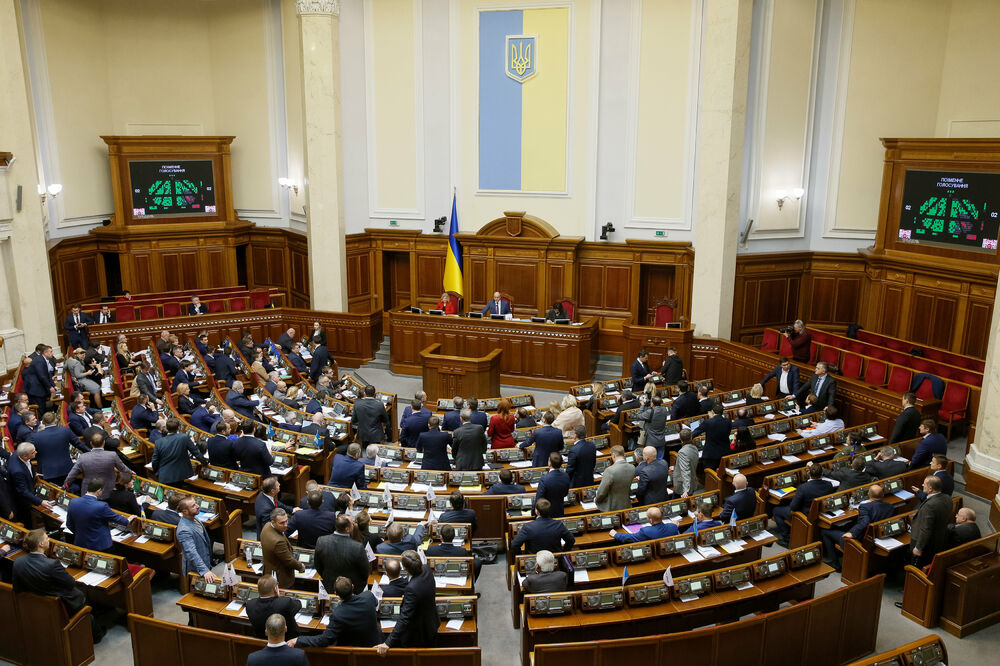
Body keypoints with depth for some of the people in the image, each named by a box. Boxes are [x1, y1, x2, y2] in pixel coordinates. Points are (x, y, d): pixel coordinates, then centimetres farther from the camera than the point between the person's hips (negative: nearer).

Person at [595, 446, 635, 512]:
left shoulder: (610, 471, -28)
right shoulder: (632, 468, -8)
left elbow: (602, 492, -17)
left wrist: (596, 499, 2)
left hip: (610, 508, -5)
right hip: (626, 506, 5)